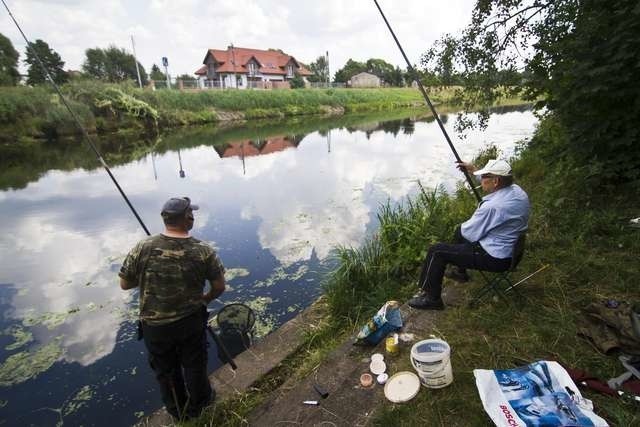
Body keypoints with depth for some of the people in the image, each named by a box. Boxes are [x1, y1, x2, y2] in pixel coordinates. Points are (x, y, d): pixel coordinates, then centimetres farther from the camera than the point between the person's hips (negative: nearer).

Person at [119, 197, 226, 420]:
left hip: (155, 325, 1)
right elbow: (219, 287, -10)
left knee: (166, 370, 25)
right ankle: (198, 404, 49)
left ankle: (178, 410, 49)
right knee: (194, 365, 24)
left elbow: (124, 284, -6)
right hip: (191, 321, -1)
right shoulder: (203, 251, -20)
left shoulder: (143, 248, -19)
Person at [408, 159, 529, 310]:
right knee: (460, 231, 28)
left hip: (495, 258, -10)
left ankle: (431, 298, 5)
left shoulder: (492, 206, -32)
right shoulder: (516, 190, -4)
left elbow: (470, 234, -20)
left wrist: (464, 227, 2)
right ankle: (459, 272, 43)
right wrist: (474, 170, 18)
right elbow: (490, 183, 19)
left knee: (437, 251, -7)